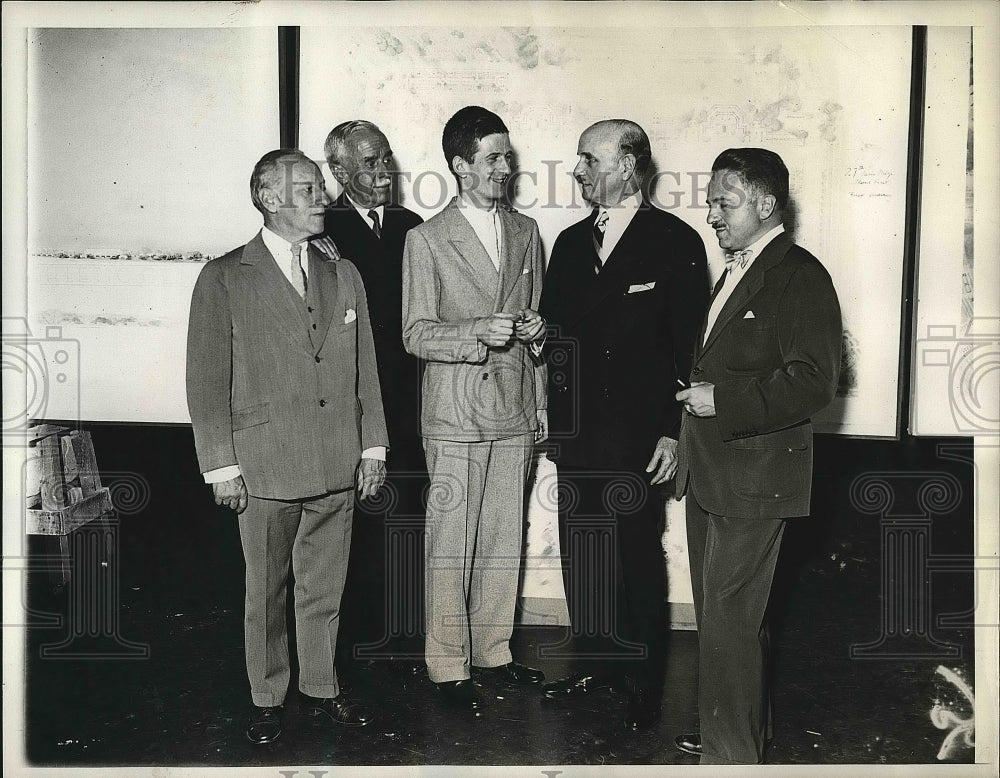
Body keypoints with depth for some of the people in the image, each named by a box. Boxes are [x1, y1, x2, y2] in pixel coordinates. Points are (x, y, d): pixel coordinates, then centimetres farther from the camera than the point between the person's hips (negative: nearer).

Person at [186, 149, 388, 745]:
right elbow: (208, 379, -4)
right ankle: (268, 700, 28)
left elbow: (365, 368, 12)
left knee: (325, 589, 14)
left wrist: (373, 446, 8)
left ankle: (321, 686, 32)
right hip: (265, 467, -3)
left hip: (338, 468, 4)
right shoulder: (224, 278, -3)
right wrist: (222, 466, -7)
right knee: (266, 593, 10)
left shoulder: (344, 276, 11)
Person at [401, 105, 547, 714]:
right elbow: (416, 334, -5)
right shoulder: (426, 240, -2)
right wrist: (478, 332, -20)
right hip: (457, 412, -4)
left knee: (505, 540, 10)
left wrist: (536, 330, 2)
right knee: (451, 546, 0)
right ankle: (449, 665, 14)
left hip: (516, 410, 5)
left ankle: (493, 650, 26)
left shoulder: (526, 232, 13)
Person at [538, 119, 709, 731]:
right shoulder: (571, 243, 13)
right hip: (577, 432, 5)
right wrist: (553, 417, 6)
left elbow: (689, 344, -6)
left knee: (638, 559, 2)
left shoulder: (676, 242, -3)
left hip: (640, 435, -5)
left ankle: (646, 685, 18)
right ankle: (595, 663, 28)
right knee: (581, 554, 11)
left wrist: (674, 431, -11)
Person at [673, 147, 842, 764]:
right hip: (711, 471, 10)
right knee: (720, 613, 18)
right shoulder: (735, 272, 17)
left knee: (730, 619, -4)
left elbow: (815, 381, -21)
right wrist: (696, 398, 13)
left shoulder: (800, 275, -13)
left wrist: (723, 401, -22)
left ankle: (732, 754, 10)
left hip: (754, 476, -10)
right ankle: (746, 732, 34)